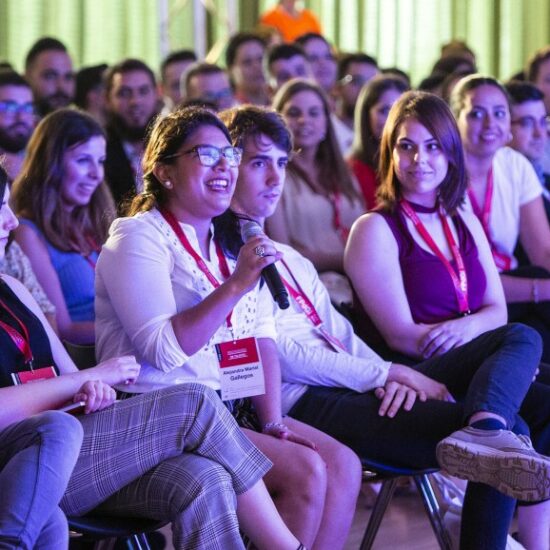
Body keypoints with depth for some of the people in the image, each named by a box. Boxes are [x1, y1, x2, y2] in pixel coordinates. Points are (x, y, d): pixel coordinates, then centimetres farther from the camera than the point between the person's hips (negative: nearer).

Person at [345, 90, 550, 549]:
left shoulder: (464, 223, 22)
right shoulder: (375, 229, 2)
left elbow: (497, 310, 15)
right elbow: (402, 336, -6)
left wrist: (467, 327, -10)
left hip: (468, 379, 6)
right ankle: (486, 434, -59)